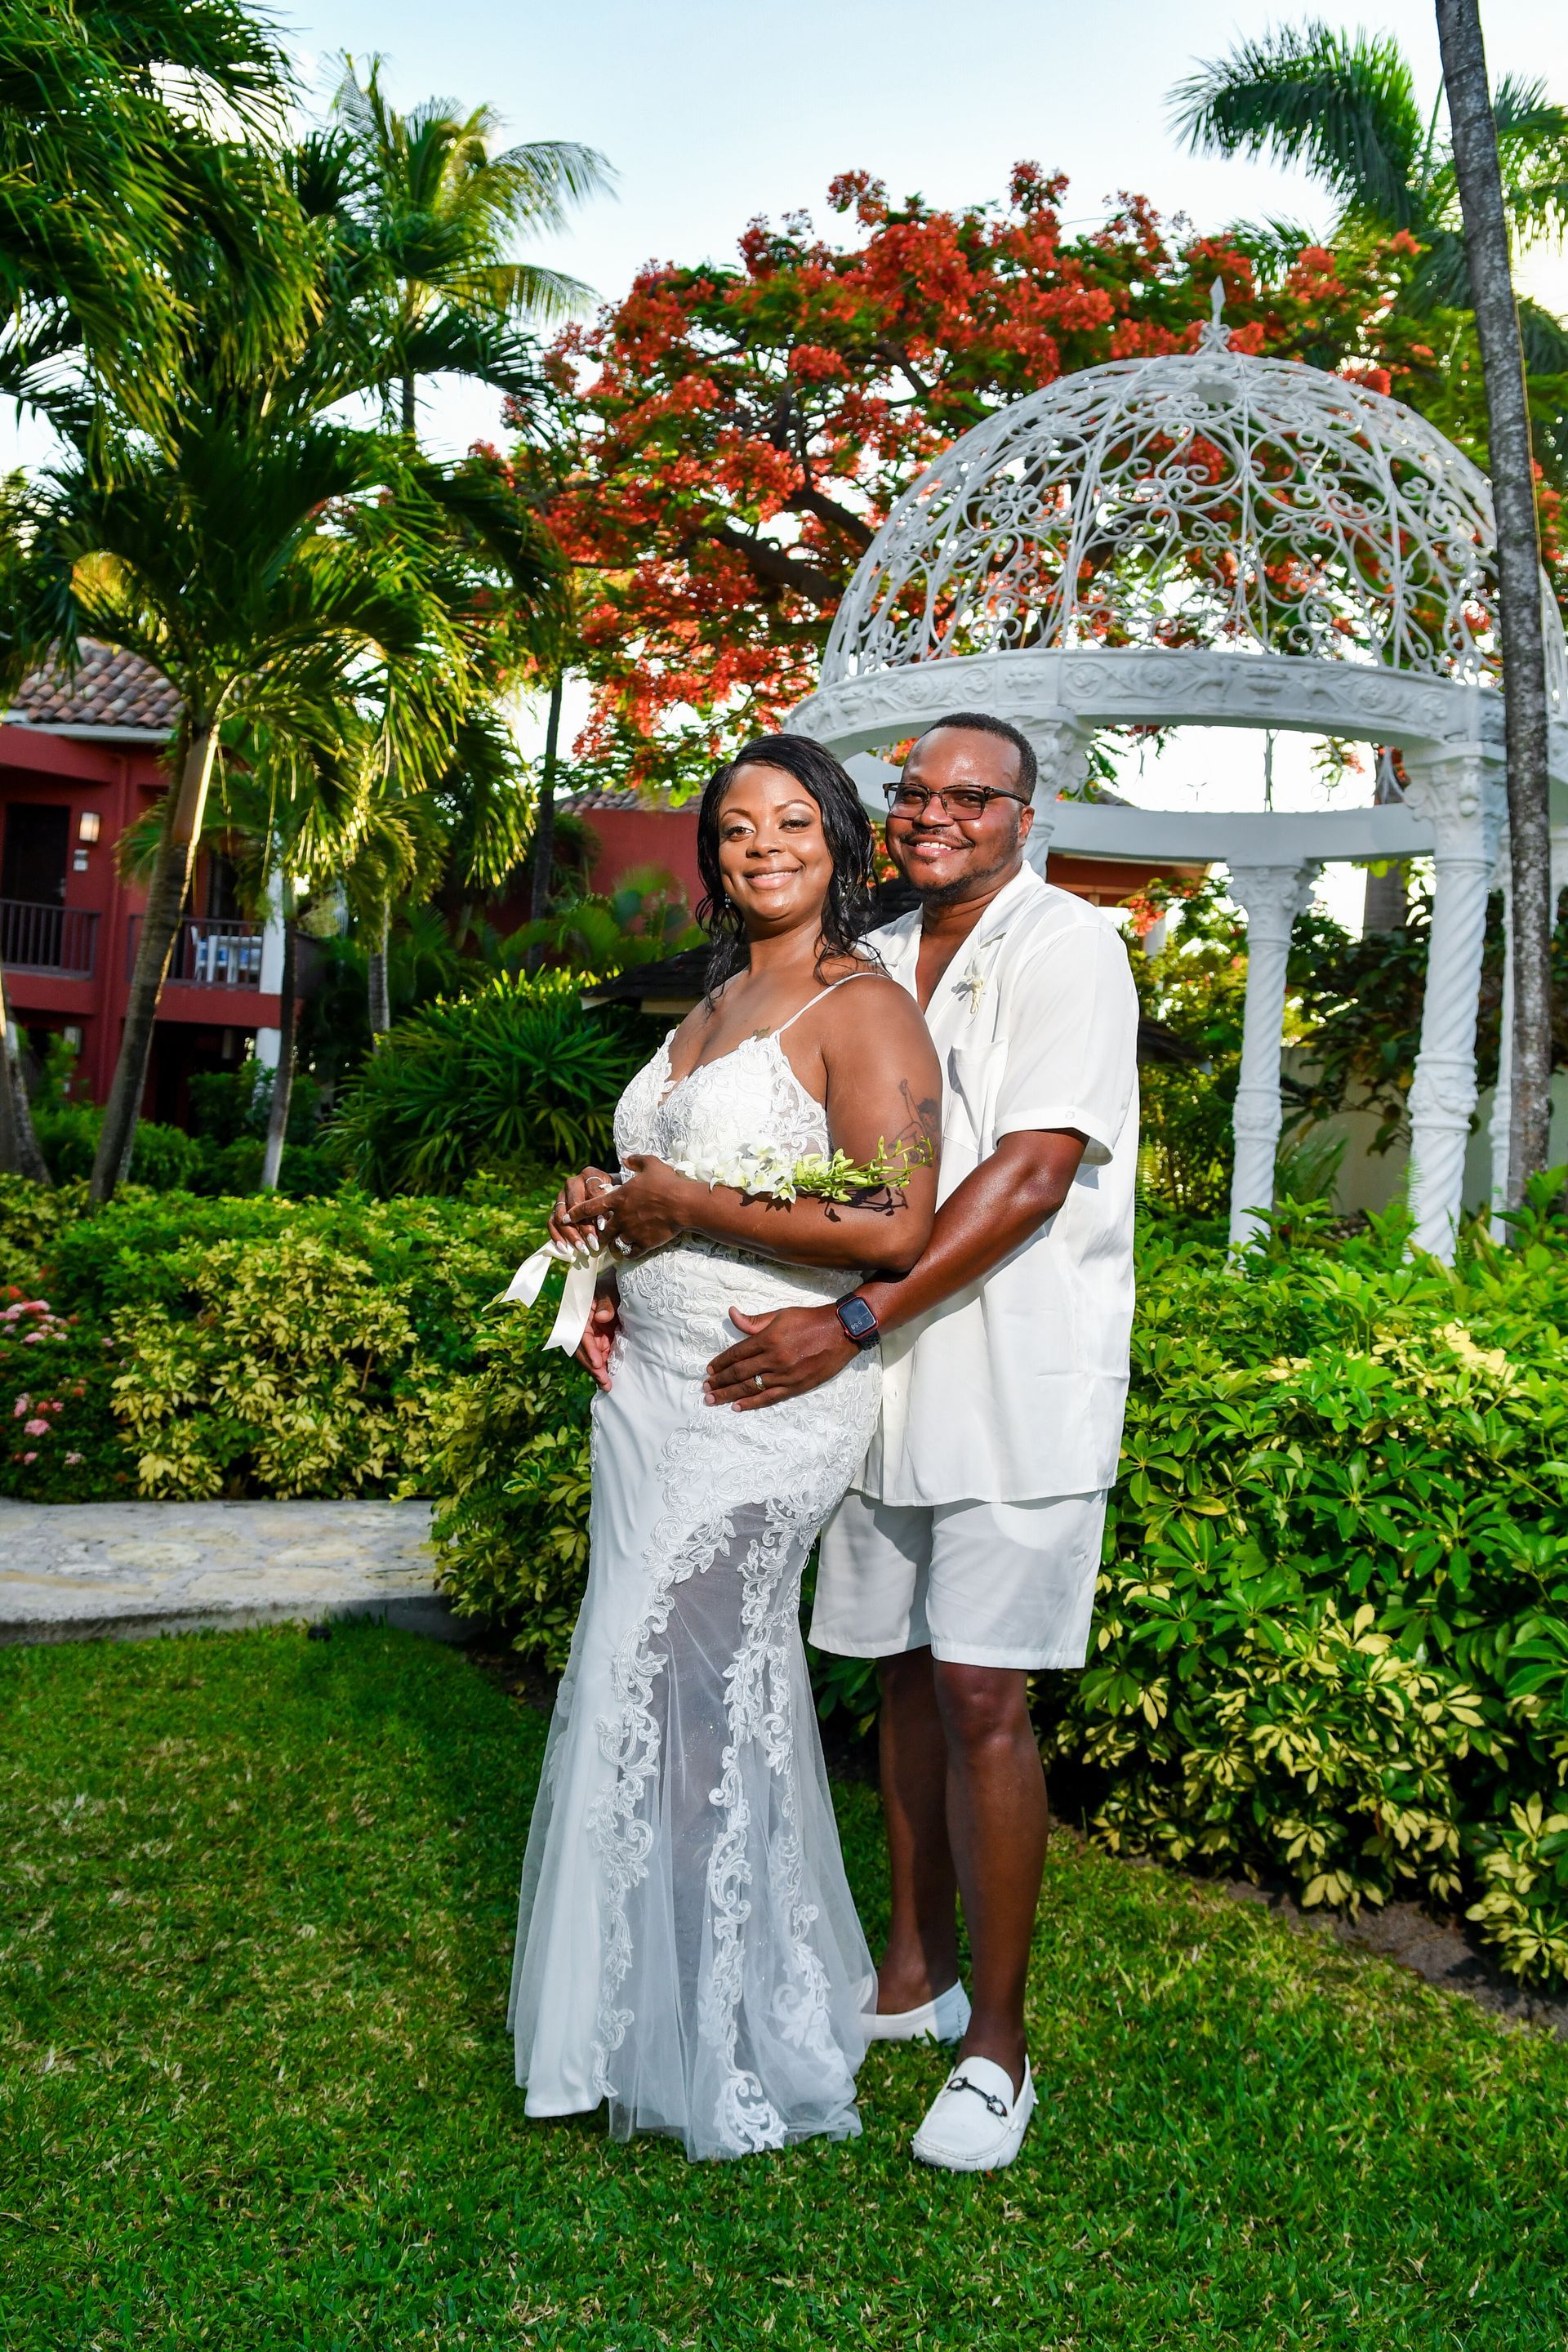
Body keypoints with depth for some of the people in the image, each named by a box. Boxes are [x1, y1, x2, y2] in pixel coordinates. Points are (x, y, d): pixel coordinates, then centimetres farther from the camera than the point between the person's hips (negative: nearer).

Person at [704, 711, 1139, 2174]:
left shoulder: (1066, 950, -8)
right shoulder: (871, 966, 13)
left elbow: (1030, 1177, -18)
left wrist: (849, 1321, -21)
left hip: (1019, 1381, -6)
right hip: (887, 1376, 6)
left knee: (982, 1696, -5)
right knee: (905, 1674, 13)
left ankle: (995, 2045, 10)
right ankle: (913, 1977, 30)